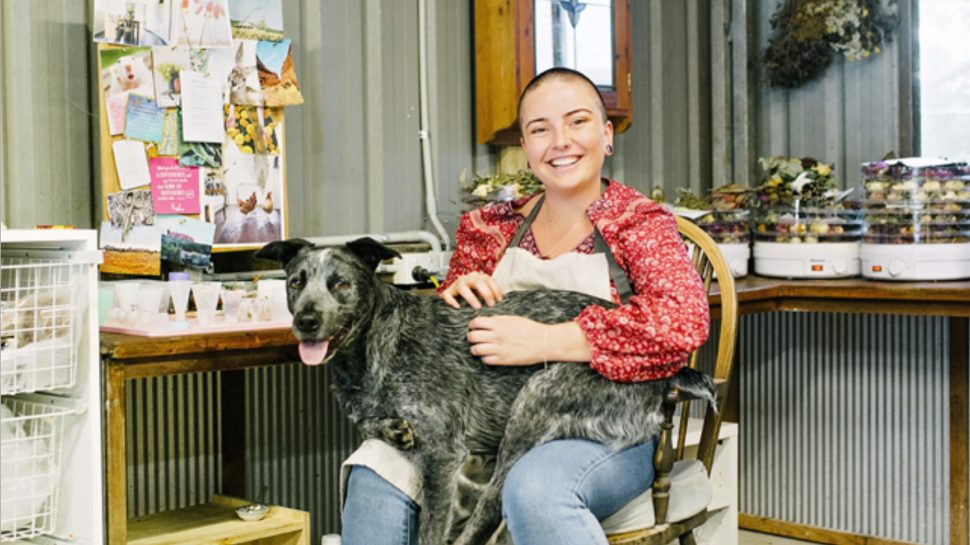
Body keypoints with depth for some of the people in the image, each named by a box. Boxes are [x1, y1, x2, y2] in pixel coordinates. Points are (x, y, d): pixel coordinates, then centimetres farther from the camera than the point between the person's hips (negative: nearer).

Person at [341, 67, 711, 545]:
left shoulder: (640, 224, 0)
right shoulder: (489, 228, 13)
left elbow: (685, 320, -19)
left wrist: (544, 342, -23)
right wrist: (452, 298, -4)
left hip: (609, 433, -4)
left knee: (536, 487, -36)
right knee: (376, 476, -21)